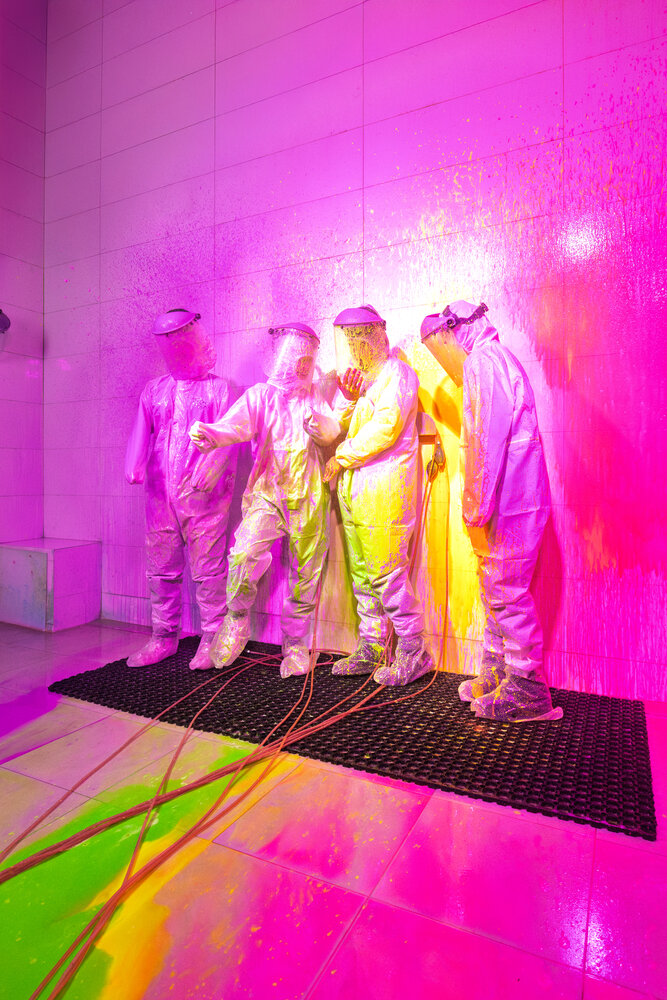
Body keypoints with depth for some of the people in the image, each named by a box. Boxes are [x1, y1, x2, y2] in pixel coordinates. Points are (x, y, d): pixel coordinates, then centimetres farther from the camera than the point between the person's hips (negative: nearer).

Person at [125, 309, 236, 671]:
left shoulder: (217, 388, 6)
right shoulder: (154, 390, 18)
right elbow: (141, 431, 9)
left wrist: (209, 472, -20)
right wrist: (135, 466, -10)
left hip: (203, 495, -4)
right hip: (160, 495, 4)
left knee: (208, 569, -2)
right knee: (161, 569, 9)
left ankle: (211, 639, 10)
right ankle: (163, 637, 22)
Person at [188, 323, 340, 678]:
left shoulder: (317, 395, 15)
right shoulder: (260, 394, 8)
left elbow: (333, 432, 2)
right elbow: (236, 423, -9)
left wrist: (318, 423, -21)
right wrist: (211, 436, -31)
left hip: (309, 496, 2)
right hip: (267, 491, -1)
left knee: (304, 575, 5)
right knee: (244, 554, -21)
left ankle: (296, 645, 23)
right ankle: (236, 625, 3)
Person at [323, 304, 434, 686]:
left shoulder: (398, 374, -3)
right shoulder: (360, 378, 22)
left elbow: (385, 428, -14)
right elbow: (344, 427, 18)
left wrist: (341, 457, -8)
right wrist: (349, 400, 0)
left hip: (384, 490, -8)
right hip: (354, 489, 8)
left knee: (385, 572, -7)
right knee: (362, 573, 11)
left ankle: (413, 651, 7)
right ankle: (372, 648, 22)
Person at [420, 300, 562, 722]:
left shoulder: (482, 363, -13)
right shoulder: (495, 360, 21)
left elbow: (486, 443, -22)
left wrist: (477, 510, -20)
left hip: (508, 502, -10)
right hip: (513, 499, 10)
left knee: (506, 593, -2)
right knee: (497, 591, 16)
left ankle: (527, 692, 10)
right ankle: (495, 677, 28)